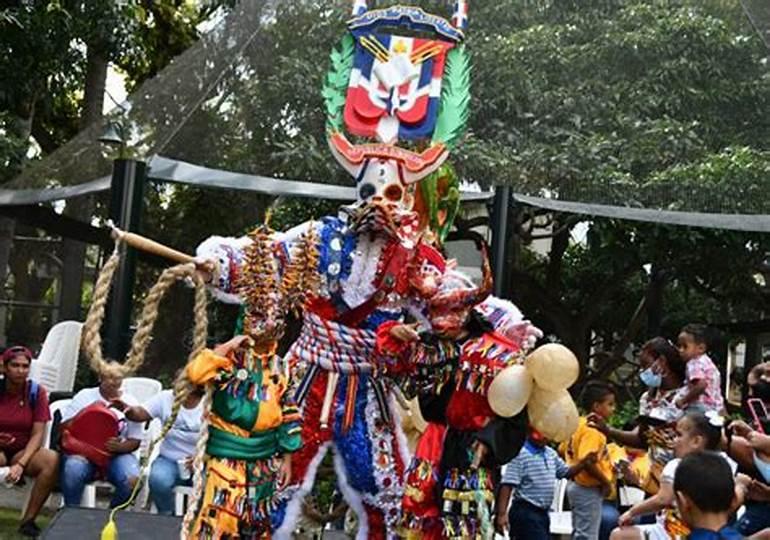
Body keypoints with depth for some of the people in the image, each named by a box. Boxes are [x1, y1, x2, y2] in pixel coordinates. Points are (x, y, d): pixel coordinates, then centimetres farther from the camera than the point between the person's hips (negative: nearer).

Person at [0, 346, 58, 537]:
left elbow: (37, 435, -7)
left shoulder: (36, 392, -4)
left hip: (23, 451, 1)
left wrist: (21, 464, -22)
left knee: (52, 459, -31)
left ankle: (28, 520, -20)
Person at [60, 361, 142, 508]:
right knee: (73, 469, -36)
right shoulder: (85, 396, 8)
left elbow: (135, 441, 6)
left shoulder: (130, 403, 8)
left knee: (132, 480, -30)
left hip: (117, 454, 1)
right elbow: (65, 427, 2)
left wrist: (119, 447, -17)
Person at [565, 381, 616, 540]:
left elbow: (563, 449, 16)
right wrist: (606, 482, -19)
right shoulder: (592, 429, -20)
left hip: (577, 484, 10)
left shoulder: (579, 424, 8)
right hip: (589, 489, -10)